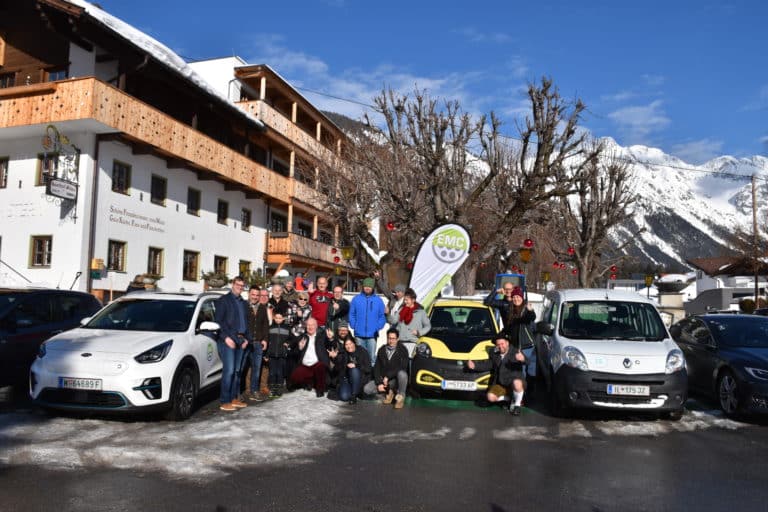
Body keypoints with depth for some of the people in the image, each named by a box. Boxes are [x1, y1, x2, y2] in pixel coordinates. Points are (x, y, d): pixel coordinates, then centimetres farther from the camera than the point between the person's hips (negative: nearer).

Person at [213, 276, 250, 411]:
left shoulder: (243, 303, 20)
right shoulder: (224, 300, 0)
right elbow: (218, 320, -7)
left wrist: (246, 338, 10)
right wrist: (226, 337, -14)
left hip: (240, 340, 6)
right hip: (228, 340, -6)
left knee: (237, 371, 7)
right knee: (229, 370, -11)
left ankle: (234, 398, 14)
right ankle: (224, 402, -6)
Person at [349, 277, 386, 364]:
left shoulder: (378, 300, 4)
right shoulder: (356, 299, 4)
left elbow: (382, 316, 4)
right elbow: (351, 314, 6)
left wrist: (378, 327, -8)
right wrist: (354, 326, -5)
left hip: (372, 335, 0)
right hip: (359, 334, 0)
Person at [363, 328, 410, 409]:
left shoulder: (402, 350, -7)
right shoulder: (381, 350, 6)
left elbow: (402, 367, -18)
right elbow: (376, 367, 3)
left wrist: (388, 376, -21)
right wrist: (379, 383, -10)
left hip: (396, 379, -4)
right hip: (383, 379, 4)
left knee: (402, 374, -38)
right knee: (366, 389, -17)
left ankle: (400, 397, -12)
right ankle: (389, 392, 6)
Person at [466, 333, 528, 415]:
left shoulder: (516, 353, -6)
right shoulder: (494, 355, 11)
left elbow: (526, 361, -22)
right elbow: (486, 365, 9)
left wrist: (523, 359, -48)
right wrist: (474, 366, -9)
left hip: (516, 382, -4)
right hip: (500, 385, 5)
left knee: (516, 383, -39)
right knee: (490, 397, -19)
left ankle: (517, 404, -10)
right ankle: (510, 398, 8)